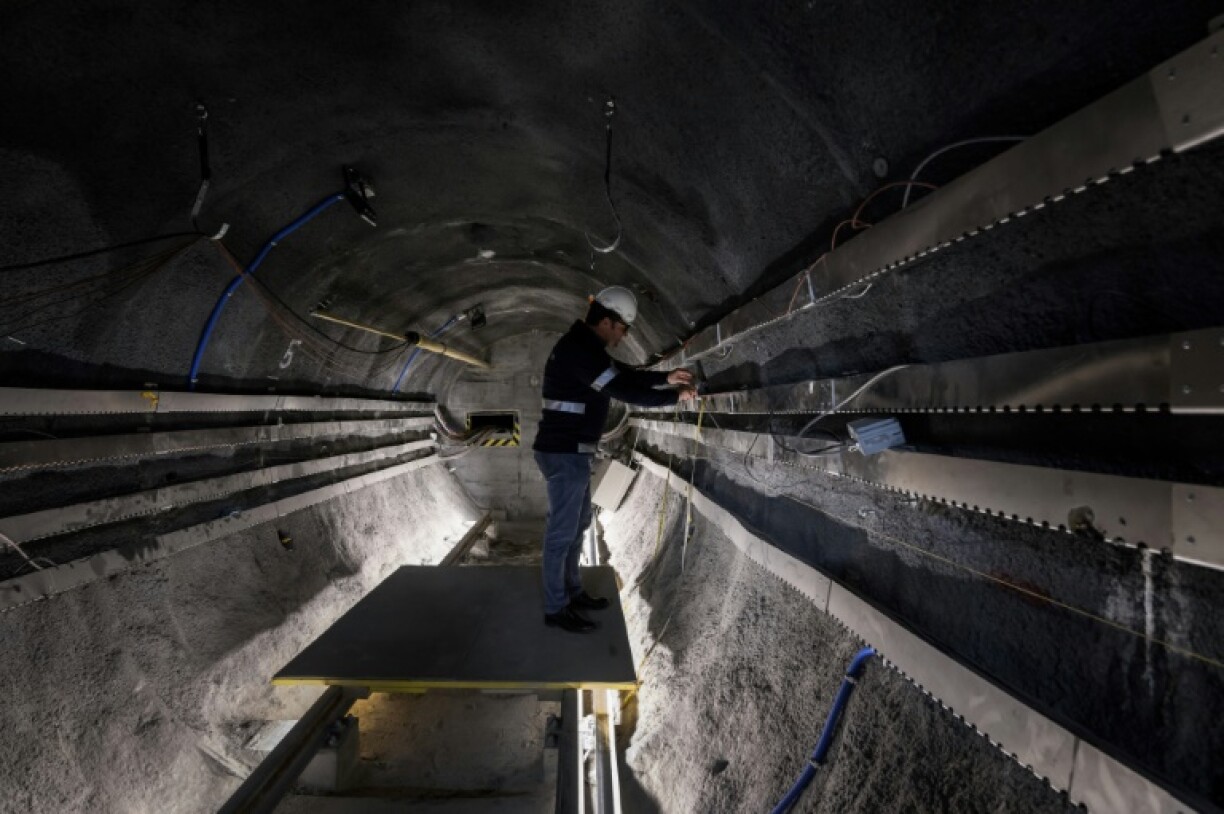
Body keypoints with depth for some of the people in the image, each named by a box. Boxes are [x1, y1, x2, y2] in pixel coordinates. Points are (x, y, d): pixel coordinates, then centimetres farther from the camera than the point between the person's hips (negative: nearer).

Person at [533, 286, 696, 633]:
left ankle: (572, 592, 31)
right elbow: (626, 391, -23)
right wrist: (675, 396, -13)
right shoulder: (579, 350, -21)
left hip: (572, 452, 11)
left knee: (578, 523, 19)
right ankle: (555, 608, 11)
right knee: (563, 530, -2)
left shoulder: (585, 346, 12)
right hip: (564, 453, -11)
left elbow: (624, 375, 21)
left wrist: (666, 377, 16)